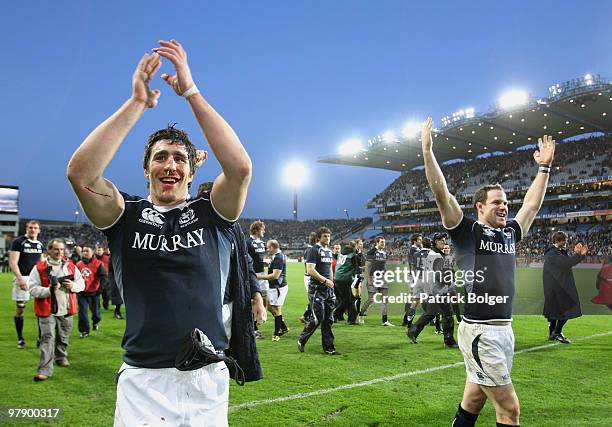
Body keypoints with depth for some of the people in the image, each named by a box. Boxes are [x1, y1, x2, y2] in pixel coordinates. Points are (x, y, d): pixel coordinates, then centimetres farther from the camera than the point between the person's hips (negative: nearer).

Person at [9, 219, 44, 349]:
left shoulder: (40, 245, 13)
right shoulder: (18, 242, -4)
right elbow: (13, 262, -9)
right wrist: (20, 278, -18)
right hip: (23, 278, -5)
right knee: (20, 309, 3)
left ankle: (41, 337, 9)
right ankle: (20, 339, 15)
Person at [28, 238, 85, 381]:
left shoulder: (71, 266, 8)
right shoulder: (39, 268, -5)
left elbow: (81, 283, 12)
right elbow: (32, 288, -9)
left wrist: (73, 285, -9)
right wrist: (49, 290, -22)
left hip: (67, 310, 4)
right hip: (48, 311, -4)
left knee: (64, 337, 17)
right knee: (47, 338, -9)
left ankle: (61, 357, 40)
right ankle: (45, 370, -6)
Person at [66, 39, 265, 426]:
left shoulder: (211, 214, 0)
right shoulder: (127, 215, 1)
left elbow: (240, 168, -19)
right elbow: (81, 173, -17)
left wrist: (190, 92, -15)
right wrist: (138, 102, -16)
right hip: (142, 381, 0)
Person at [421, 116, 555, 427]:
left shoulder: (510, 233, 13)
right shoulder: (467, 231, -6)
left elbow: (532, 204, 27)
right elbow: (441, 194, -13)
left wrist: (544, 167, 30)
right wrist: (427, 150, -15)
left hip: (505, 329, 7)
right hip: (479, 331, -7)